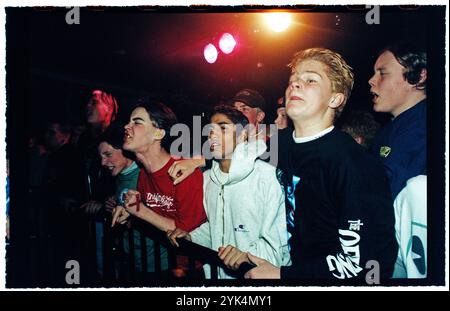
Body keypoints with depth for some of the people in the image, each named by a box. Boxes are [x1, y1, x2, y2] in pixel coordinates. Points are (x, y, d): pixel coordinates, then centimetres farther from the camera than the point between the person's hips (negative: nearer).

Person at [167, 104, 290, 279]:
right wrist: (191, 237, 10)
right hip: (216, 272, 5)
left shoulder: (268, 176, -13)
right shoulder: (207, 178, 12)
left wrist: (249, 255, -30)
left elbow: (280, 239, -17)